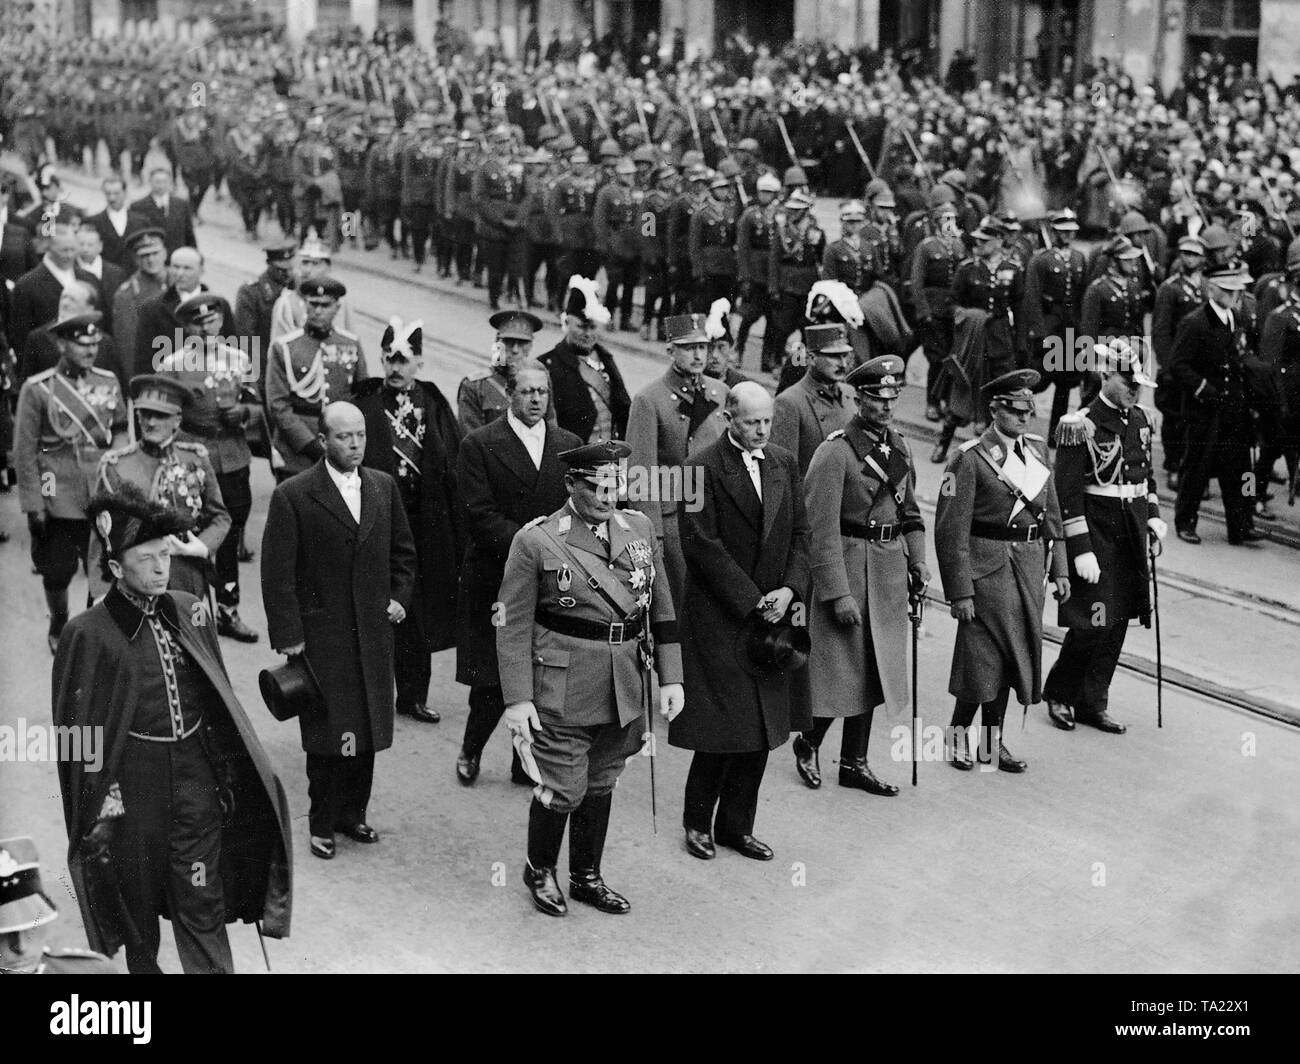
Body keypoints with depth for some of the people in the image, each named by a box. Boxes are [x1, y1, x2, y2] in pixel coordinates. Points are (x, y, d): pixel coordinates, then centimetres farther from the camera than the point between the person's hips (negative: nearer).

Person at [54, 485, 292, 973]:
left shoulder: (189, 611, 2)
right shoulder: (89, 633, -11)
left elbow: (217, 693, 11)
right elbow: (78, 730, -6)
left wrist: (228, 769, 11)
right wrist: (101, 797, -8)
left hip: (196, 772, 3)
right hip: (135, 782, -3)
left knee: (203, 900, 5)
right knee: (138, 901, 13)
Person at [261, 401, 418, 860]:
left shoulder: (384, 487, 7)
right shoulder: (292, 495, -9)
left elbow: (403, 551, 19)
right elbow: (277, 573, -9)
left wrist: (399, 596, 5)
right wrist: (288, 635, -11)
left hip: (373, 631, 5)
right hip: (321, 631, -5)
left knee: (367, 729, 10)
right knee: (327, 732, 1)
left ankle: (353, 813, 24)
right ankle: (323, 822, 14)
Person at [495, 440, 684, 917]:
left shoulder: (639, 529, 6)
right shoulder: (535, 541, -9)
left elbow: (661, 609, 10)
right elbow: (513, 625, -8)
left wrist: (670, 677, 4)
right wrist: (517, 699, -13)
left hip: (626, 689, 5)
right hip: (563, 690, -5)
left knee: (601, 784, 16)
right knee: (563, 790, -1)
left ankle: (587, 877, 33)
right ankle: (540, 870, 26)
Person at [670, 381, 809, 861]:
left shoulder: (785, 464, 9)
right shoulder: (704, 467, -11)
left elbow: (800, 533, 11)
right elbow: (702, 546, -15)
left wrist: (790, 589, -6)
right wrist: (752, 601, -15)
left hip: (771, 615, 6)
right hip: (718, 618, -6)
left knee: (761, 730, 8)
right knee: (721, 727, -3)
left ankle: (736, 825, 19)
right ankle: (697, 822, 15)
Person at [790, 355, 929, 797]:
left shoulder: (898, 445, 9)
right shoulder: (834, 452, -15)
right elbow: (822, 529, -17)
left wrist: (917, 560, 9)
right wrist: (838, 593, -20)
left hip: (890, 567, 7)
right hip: (848, 566, -7)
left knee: (873, 670, 12)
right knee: (841, 669, -2)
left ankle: (854, 763, 22)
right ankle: (808, 743, 22)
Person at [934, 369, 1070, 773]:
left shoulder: (1035, 450, 10)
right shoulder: (970, 458, -11)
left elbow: (1051, 513, 17)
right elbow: (951, 529, -13)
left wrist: (1059, 569, 10)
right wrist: (960, 591, -16)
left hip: (1029, 563, 6)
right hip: (988, 566, -6)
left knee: (1013, 653, 10)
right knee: (982, 656, -4)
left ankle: (993, 741, 21)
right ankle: (958, 733, 15)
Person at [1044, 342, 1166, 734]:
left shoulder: (1140, 419, 8)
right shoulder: (1081, 425, -15)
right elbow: (1067, 493, -16)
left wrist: (1153, 515, 11)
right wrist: (1081, 550, -19)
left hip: (1131, 533, 7)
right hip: (1096, 532, -7)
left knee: (1117, 622, 9)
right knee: (1094, 622, -7)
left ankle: (1092, 703, 18)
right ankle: (1058, 693, 14)